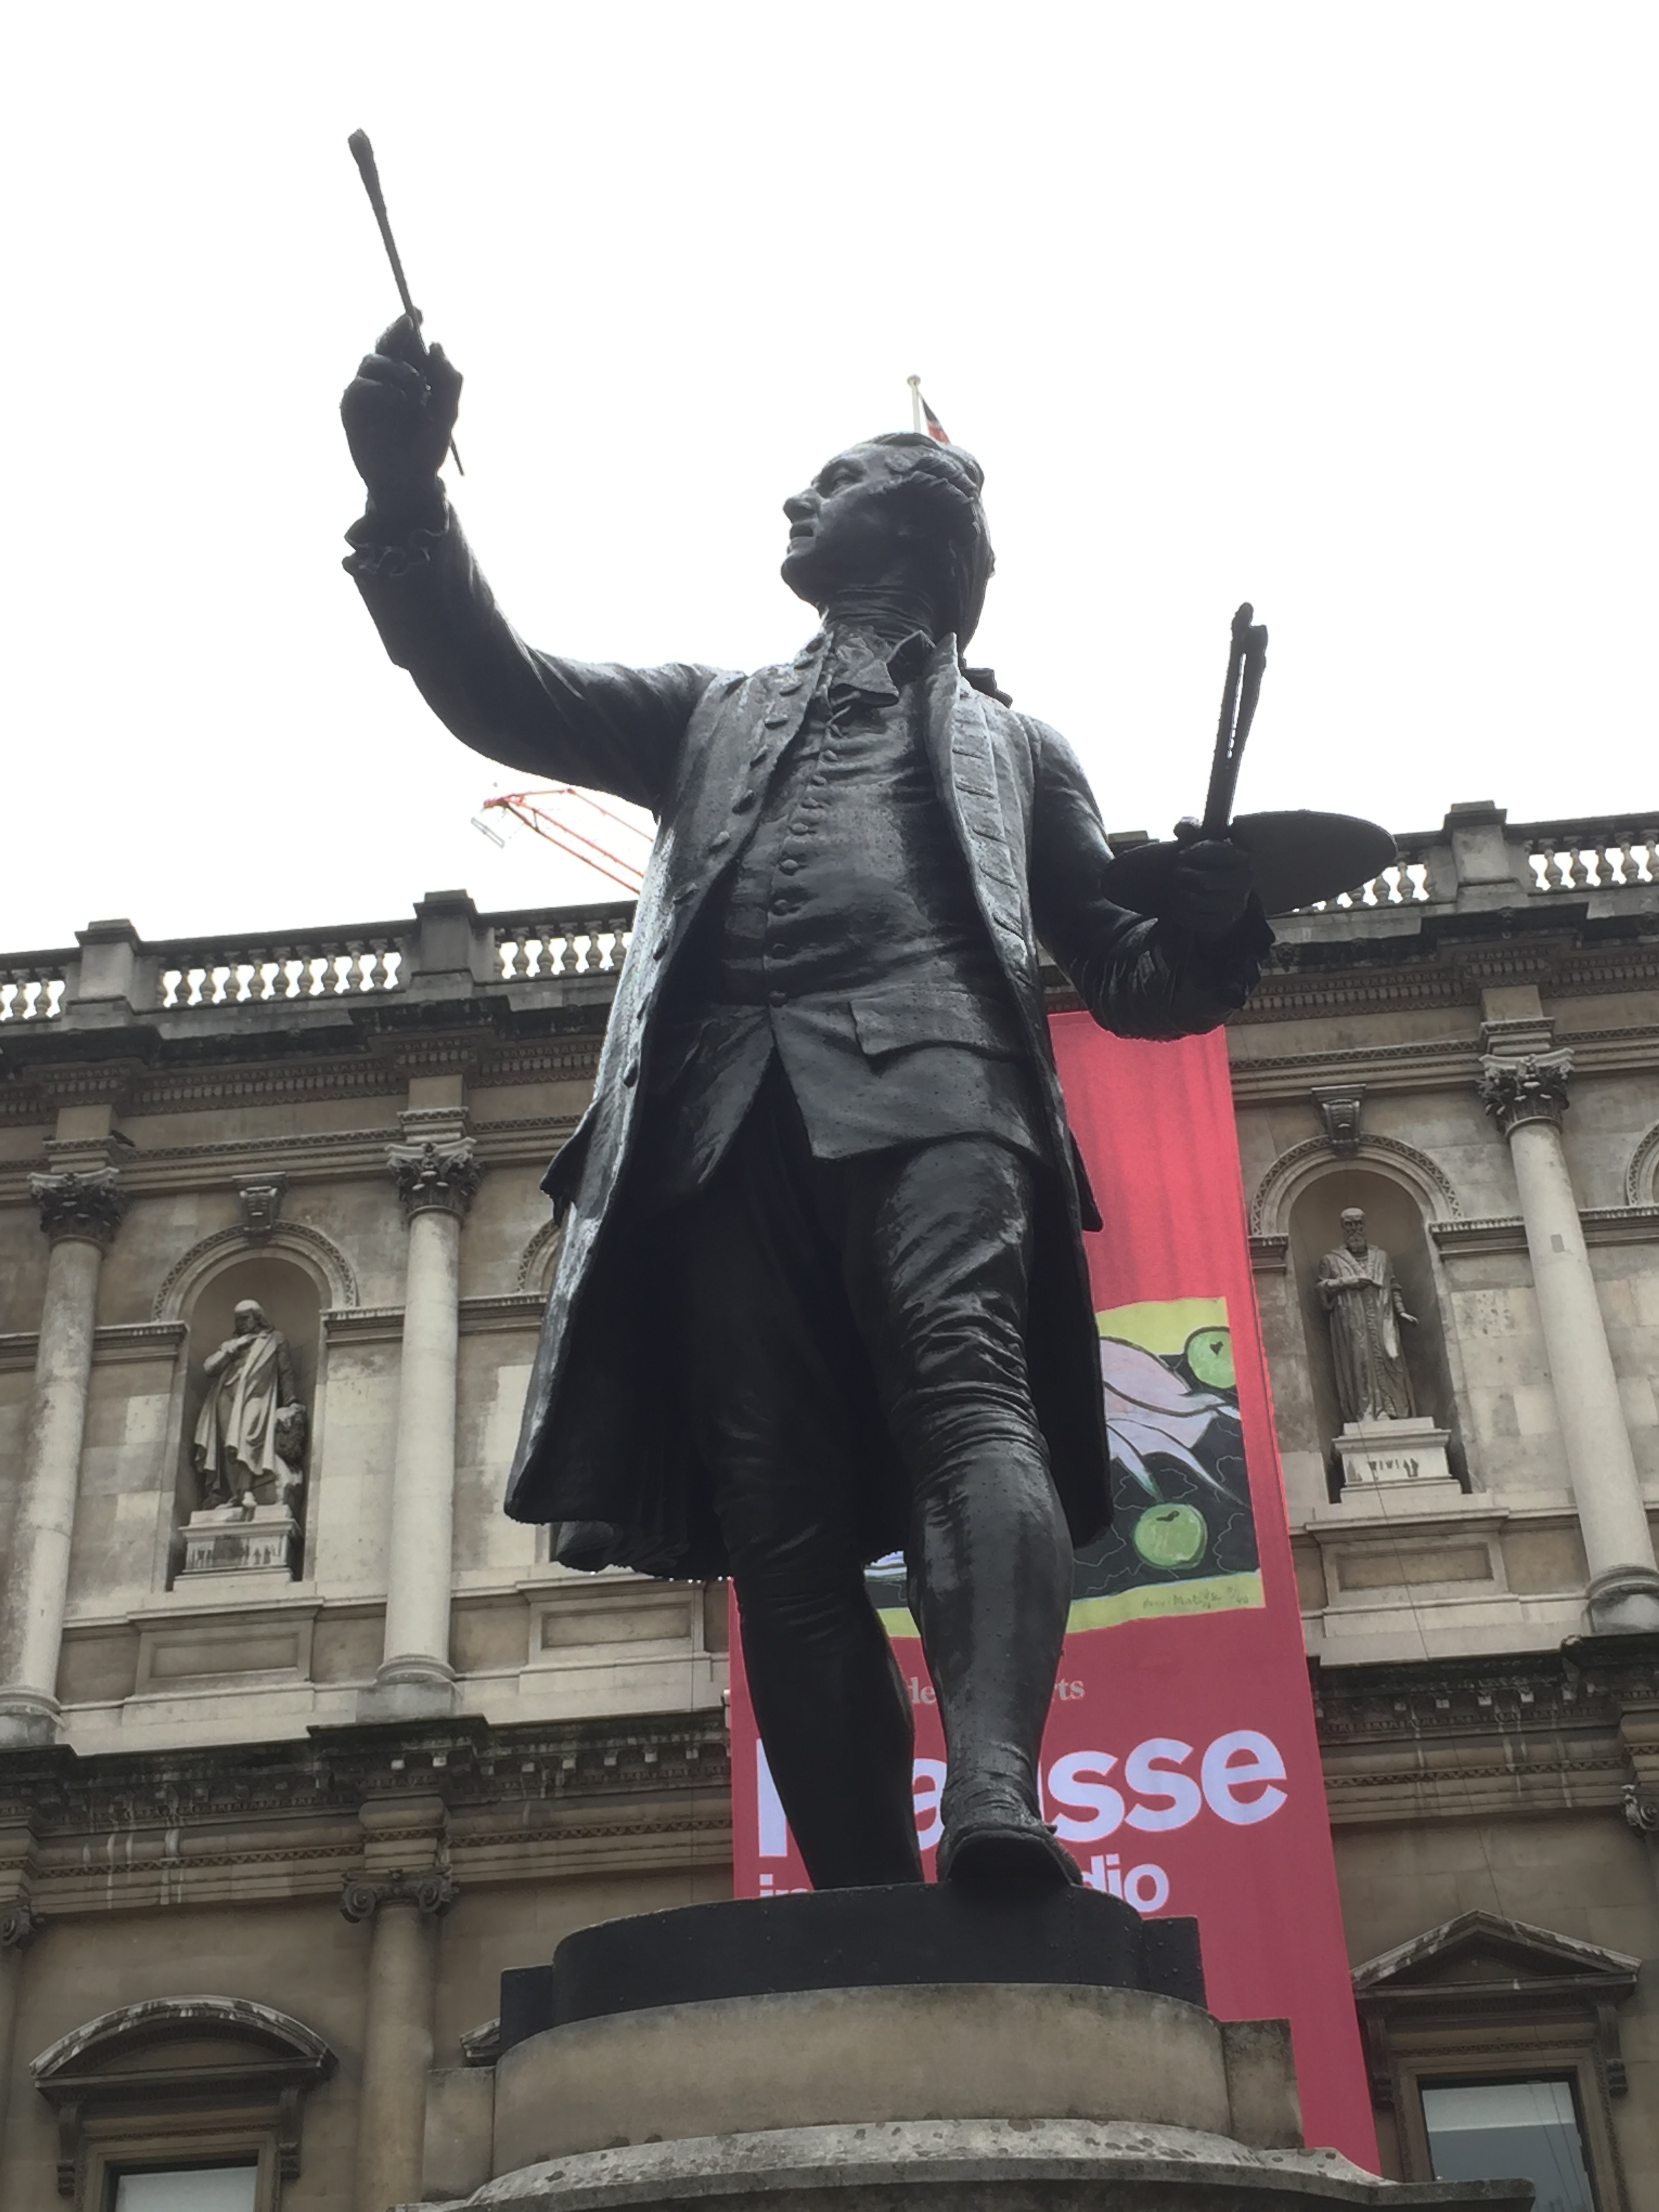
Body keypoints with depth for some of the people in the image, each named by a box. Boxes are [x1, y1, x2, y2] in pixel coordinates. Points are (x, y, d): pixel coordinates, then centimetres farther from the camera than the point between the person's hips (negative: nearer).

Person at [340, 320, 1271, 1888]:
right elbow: (497, 691, 23)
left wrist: (1207, 934, 1)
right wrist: (407, 499, 8)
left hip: (927, 1069, -2)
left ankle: (996, 1804, -46)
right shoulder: (715, 713, 36)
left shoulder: (1010, 743, 31)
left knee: (966, 1392, -28)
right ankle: (870, 1915, -17)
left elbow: (1127, 978, 25)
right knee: (776, 1509, -13)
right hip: (734, 1100, 2)